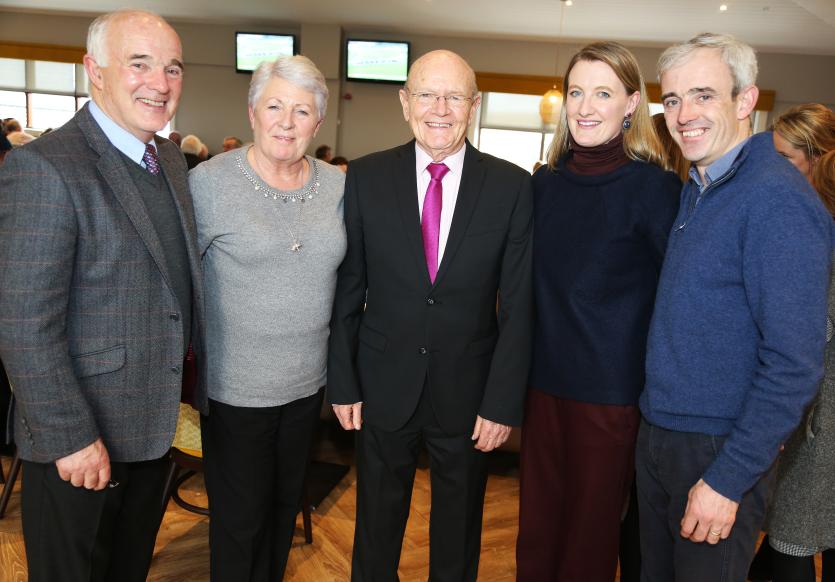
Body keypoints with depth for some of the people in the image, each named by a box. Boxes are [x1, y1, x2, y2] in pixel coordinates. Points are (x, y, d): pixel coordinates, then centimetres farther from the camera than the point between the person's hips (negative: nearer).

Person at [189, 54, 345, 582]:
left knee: (285, 508, 22)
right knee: (240, 520, 12)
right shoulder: (211, 182, -12)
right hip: (235, 387, -4)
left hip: (308, 382, 4)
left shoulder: (338, 186, 0)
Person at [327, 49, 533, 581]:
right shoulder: (366, 178, -5)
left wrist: (503, 402, -8)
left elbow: (518, 305, -7)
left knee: (458, 536, 21)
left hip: (469, 393, 0)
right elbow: (347, 288, -2)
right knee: (376, 528, 21)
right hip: (384, 387, 1)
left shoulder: (513, 186, -7)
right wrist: (343, 382, -2)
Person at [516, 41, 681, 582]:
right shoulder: (546, 182, 5)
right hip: (546, 380, 5)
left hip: (612, 391, -4)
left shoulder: (653, 186, -11)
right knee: (537, 524, 16)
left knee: (590, 531, 13)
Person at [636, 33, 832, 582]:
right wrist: (655, 428, 9)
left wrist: (728, 479, -20)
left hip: (722, 452, -7)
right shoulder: (696, 188, 7)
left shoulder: (778, 199, -19)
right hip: (658, 434, 7)